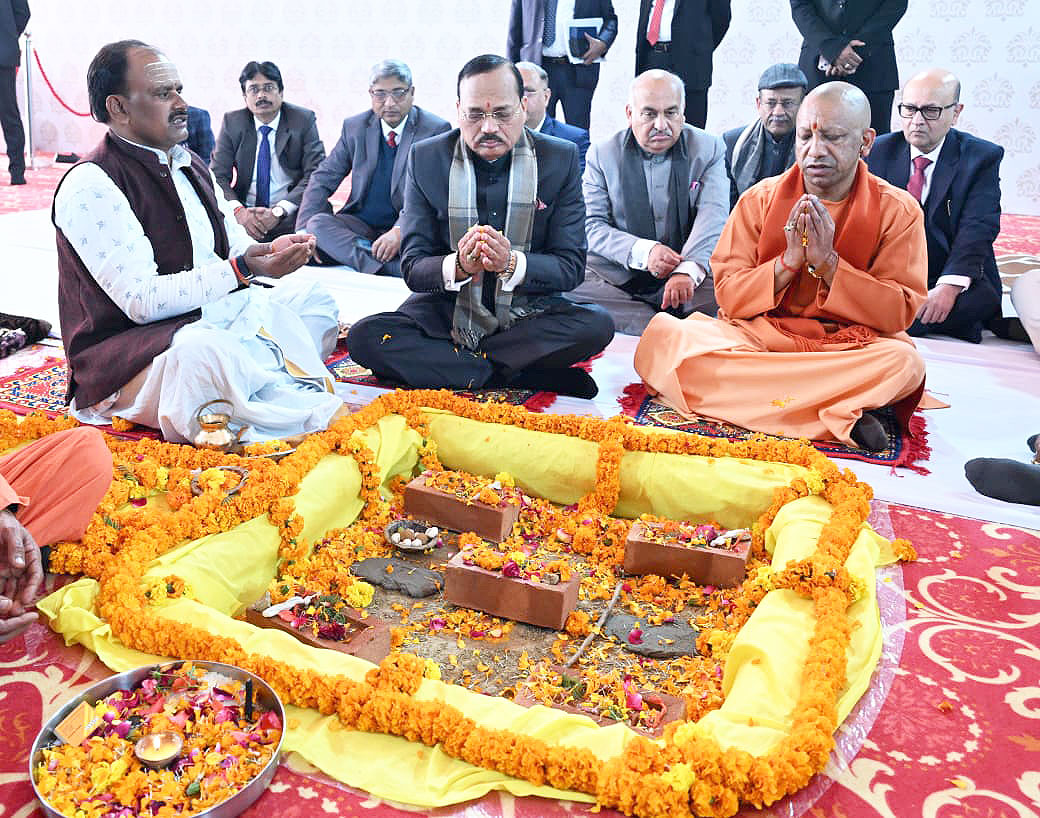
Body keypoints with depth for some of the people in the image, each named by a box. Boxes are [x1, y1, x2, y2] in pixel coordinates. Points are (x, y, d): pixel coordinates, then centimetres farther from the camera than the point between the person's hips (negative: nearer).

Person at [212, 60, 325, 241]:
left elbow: (315, 175, -6)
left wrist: (278, 211, -19)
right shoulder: (232, 122, 7)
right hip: (246, 212, 2)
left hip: (290, 214, -1)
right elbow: (218, 175, 3)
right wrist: (238, 210, -18)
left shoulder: (303, 120, 2)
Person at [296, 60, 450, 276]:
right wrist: (304, 231, -8)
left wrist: (400, 232, -28)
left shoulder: (435, 130, -2)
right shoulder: (354, 127, 9)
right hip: (360, 224, 4)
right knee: (317, 223, -26)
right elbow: (322, 180, 9)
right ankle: (383, 268, -36)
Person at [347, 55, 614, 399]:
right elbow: (413, 268, -5)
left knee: (597, 325, -29)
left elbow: (570, 267, -6)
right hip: (444, 313, 0)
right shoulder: (426, 158, -2)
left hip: (526, 316, 0)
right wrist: (457, 265, -28)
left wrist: (511, 264, -26)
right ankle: (525, 374, -22)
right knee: (364, 336, -25)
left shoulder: (560, 159, -2)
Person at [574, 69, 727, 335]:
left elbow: (712, 217, -8)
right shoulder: (603, 154, 7)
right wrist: (642, 251, -20)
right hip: (617, 275, 1)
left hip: (692, 275, 0)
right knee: (572, 288, -29)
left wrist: (688, 270, -29)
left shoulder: (709, 149, 6)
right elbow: (592, 225, -1)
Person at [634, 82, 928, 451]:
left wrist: (827, 261, -16)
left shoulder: (897, 210, 1)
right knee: (664, 333, -27)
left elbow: (899, 313, -6)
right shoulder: (760, 199, 3)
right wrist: (789, 260, -17)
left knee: (903, 361, -33)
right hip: (755, 335, 2)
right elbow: (728, 297, -1)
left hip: (845, 345, -1)